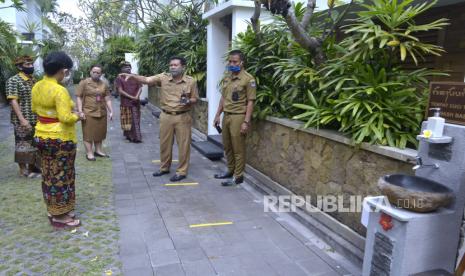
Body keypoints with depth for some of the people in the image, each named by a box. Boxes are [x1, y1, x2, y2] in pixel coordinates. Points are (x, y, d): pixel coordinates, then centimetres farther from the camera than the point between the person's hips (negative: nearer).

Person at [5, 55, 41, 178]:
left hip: (36, 120, 7)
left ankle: (32, 167, 27)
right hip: (22, 121, -7)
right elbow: (13, 101, -16)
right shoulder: (13, 81, -9)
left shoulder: (34, 80, 11)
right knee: (23, 145, 4)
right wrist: (22, 119, -23)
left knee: (34, 144, 14)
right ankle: (23, 169, 16)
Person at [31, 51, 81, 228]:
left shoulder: (37, 87, 5)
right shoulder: (59, 90, -22)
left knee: (49, 175, 18)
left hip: (41, 136, 9)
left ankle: (52, 210, 31)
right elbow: (65, 118, -27)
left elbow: (34, 109, 18)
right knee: (61, 177, 3)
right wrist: (77, 116, -9)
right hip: (61, 139, -8)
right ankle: (60, 216, 14)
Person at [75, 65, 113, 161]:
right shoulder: (84, 83, -3)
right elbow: (78, 97, -5)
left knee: (100, 132, 12)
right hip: (88, 113, -4)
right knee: (88, 133, 0)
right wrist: (80, 111, -12)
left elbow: (107, 99, 10)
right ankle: (89, 153, 8)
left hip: (101, 112, 4)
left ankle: (98, 150, 25)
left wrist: (111, 111, 3)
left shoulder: (104, 84, 9)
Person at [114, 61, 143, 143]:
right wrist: (131, 97, -16)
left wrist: (137, 96, -14)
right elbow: (120, 91, -7)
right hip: (125, 103, -1)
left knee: (136, 120, 0)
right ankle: (128, 135, 21)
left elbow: (140, 88, 5)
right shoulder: (119, 79, 2)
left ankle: (136, 137, 2)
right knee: (127, 121, 7)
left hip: (136, 102, 1)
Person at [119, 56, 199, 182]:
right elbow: (147, 80, -9)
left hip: (182, 117, -3)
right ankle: (164, 167, 31)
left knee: (183, 144, 3)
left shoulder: (191, 81, -5)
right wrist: (132, 76, -22)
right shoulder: (163, 77, -1)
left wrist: (188, 101, -20)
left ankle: (182, 171, 15)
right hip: (166, 116, 3)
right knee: (164, 143, 13)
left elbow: (195, 99, 2)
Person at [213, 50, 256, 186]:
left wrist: (246, 122, -16)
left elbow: (250, 102, -12)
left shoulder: (248, 79, -10)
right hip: (226, 116, 7)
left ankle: (238, 176, 13)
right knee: (227, 146, 16)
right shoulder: (226, 77, 12)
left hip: (238, 117, -7)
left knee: (238, 148, 2)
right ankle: (230, 170, 32)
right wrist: (217, 115, 16)